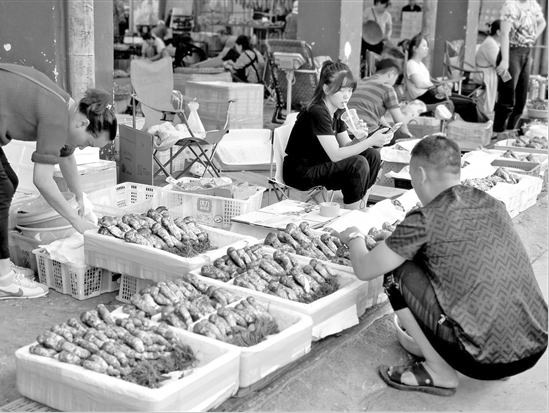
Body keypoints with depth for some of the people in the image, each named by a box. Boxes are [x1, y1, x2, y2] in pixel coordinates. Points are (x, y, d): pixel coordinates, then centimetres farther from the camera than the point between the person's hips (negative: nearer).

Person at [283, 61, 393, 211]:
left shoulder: (336, 111, 7)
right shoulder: (317, 112, -22)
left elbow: (346, 145, 7)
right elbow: (335, 155, -27)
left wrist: (362, 139, -15)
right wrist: (370, 141, -29)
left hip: (319, 165, 9)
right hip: (300, 173, -9)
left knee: (372, 155, -4)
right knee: (358, 164, -24)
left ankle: (361, 209, -2)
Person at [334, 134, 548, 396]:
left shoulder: (426, 219, -11)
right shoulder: (493, 205, 8)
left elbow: (364, 271, -2)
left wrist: (354, 237, 19)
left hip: (487, 359, -7)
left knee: (396, 273, 2)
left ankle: (440, 372, 7)